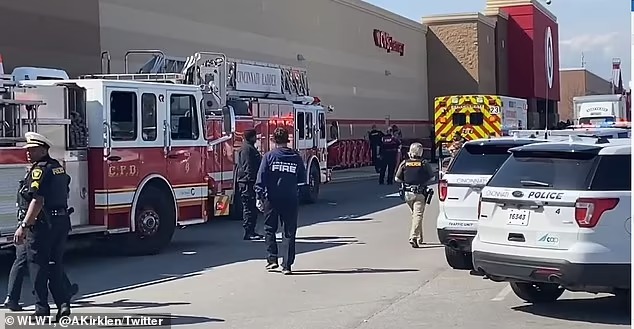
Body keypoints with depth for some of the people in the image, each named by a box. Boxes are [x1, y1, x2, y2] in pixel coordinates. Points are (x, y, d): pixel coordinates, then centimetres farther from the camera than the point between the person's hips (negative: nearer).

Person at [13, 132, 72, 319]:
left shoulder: (39, 170, -13)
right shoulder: (58, 167, 14)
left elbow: (37, 201, -23)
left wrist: (24, 226, -23)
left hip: (42, 224, -8)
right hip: (62, 222, 8)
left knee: (38, 267, 0)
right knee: (56, 265, 15)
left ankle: (42, 309, 1)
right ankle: (63, 303, 9)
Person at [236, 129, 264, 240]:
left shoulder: (250, 148, 20)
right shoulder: (246, 149, -13)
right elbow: (248, 168, -20)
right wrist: (252, 182, -24)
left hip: (250, 183, 11)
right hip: (247, 183, -11)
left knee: (252, 208, 13)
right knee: (249, 208, -9)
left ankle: (251, 232, 18)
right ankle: (248, 233, -8)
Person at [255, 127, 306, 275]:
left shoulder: (269, 156, -3)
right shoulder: (296, 157, 3)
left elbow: (261, 178, -8)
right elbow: (302, 179, 10)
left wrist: (259, 197, -6)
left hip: (272, 199, -1)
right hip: (291, 200, 2)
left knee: (269, 229, 14)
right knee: (289, 233, 6)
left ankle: (272, 259, 6)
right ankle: (287, 265, 4)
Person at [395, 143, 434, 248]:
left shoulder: (404, 163, -2)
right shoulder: (424, 164, -7)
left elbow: (397, 178, 0)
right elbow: (432, 177, 2)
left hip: (408, 193, 3)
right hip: (420, 194, -3)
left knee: (414, 214, 18)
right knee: (418, 215, -5)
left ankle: (419, 238, 27)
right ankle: (413, 237, -20)